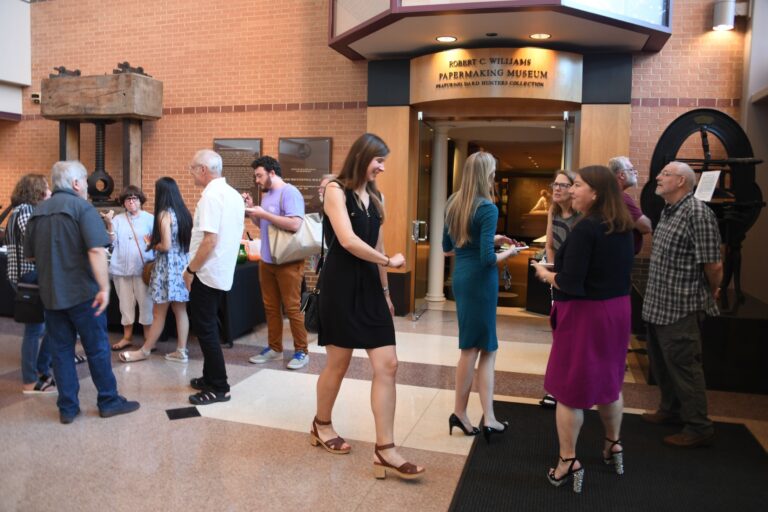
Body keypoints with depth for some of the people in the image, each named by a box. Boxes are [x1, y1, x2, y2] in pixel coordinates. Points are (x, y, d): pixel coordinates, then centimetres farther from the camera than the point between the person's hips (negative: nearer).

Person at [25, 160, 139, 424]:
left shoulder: (38, 212, 9)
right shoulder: (82, 208, -12)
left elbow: (30, 254, 17)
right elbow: (97, 250, -24)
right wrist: (104, 287, -25)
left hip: (50, 293, 6)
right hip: (82, 292, -6)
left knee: (61, 350, 11)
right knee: (97, 349, 5)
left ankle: (67, 408, 16)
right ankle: (109, 402, 15)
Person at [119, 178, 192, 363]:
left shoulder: (164, 214, -13)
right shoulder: (184, 212, 8)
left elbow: (166, 246, -18)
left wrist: (151, 244, 2)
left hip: (168, 267, -7)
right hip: (182, 265, 7)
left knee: (159, 313, 3)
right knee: (180, 311, 9)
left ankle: (144, 351, 17)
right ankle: (181, 351, 12)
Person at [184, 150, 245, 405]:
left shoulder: (211, 195, -17)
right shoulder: (234, 195, 11)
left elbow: (209, 240, -24)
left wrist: (191, 270, -14)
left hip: (207, 273, -9)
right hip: (224, 273, 9)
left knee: (205, 329, -1)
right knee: (208, 328, 18)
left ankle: (219, 388, 5)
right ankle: (210, 378, 28)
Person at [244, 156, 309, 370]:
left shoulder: (289, 192, -14)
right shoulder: (267, 194, 14)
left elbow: (295, 224, -26)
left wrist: (263, 213, -20)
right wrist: (252, 210, 4)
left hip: (288, 262, -8)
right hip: (266, 261, 8)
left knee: (292, 308, -2)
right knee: (270, 307, 12)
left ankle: (301, 352, 9)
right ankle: (274, 348, 23)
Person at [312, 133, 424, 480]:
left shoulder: (376, 198, 13)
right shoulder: (336, 191, -8)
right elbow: (348, 241, -20)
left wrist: (385, 288, 17)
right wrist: (390, 261, -9)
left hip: (369, 287, 6)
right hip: (341, 287, -6)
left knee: (387, 365, -2)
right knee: (338, 364, 8)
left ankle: (384, 450, 3)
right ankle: (321, 425, 33)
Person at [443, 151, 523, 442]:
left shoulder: (453, 203, 8)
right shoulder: (487, 208, -16)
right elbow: (487, 259, -20)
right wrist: (508, 253, 0)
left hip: (461, 277, 7)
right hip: (480, 280, -7)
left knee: (485, 348, 12)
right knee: (474, 348, 7)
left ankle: (489, 419, 11)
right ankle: (459, 413, 17)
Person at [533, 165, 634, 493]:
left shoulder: (585, 228, -20)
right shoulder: (624, 228, 6)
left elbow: (570, 283, -24)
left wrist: (546, 275, -4)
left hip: (584, 314, -8)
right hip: (616, 309, 8)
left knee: (569, 387, 3)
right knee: (608, 381, 23)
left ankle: (568, 462, 11)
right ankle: (613, 444, 39)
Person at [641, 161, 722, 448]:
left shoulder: (697, 213, -19)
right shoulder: (667, 211, 11)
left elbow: (713, 264, -20)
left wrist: (712, 293, -5)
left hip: (681, 308, -9)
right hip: (657, 305, 9)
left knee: (683, 365, 0)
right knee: (660, 361, 20)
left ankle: (699, 428, 14)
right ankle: (671, 410, 38)